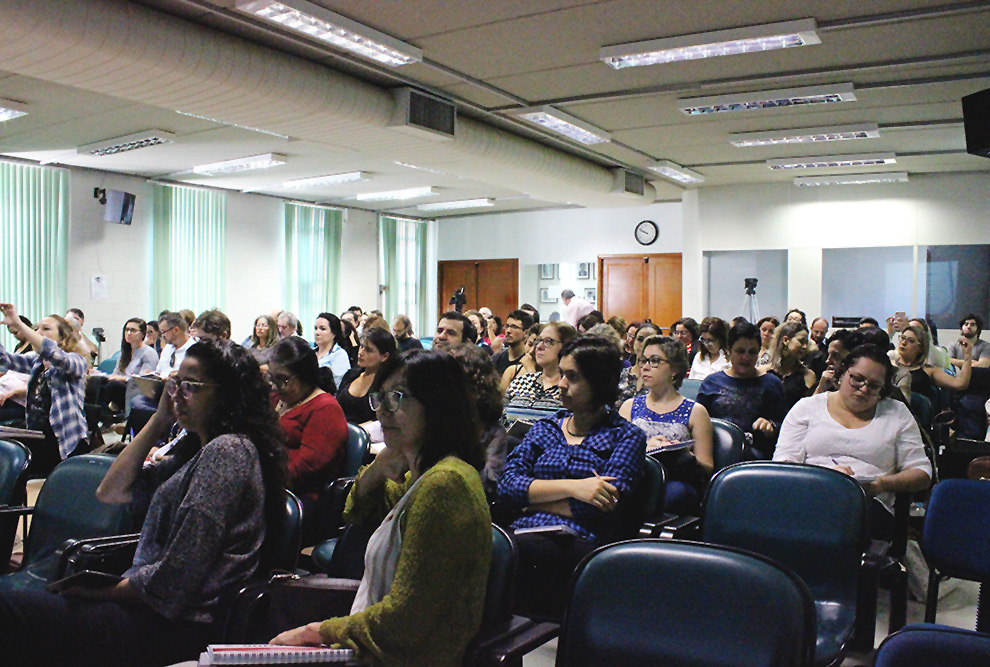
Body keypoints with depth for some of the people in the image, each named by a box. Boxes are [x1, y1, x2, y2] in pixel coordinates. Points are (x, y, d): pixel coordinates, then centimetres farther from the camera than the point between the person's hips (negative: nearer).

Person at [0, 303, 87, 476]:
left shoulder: (76, 361, -9)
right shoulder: (35, 361, 14)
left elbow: (53, 354, -30)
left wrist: (18, 323, -33)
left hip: (66, 445, -6)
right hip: (35, 442, 7)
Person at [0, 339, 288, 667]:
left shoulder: (226, 451, -17)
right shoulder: (198, 449, 15)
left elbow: (173, 580, -21)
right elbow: (110, 491, 15)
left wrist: (101, 591, -7)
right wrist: (159, 420, 10)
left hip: (181, 624, -9)